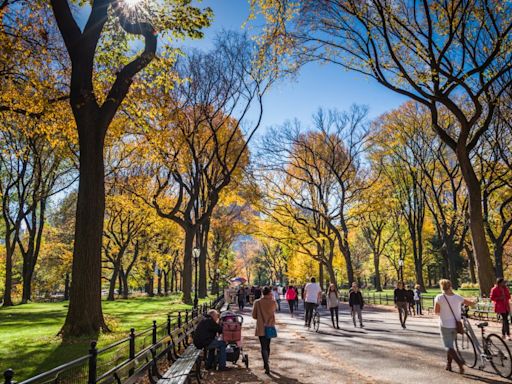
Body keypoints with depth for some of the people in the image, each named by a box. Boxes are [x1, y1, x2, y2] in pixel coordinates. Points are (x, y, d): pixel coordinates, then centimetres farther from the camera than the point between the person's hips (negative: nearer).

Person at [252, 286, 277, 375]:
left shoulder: (257, 302, -10)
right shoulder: (273, 302, -8)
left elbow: (254, 316, -4)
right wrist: (272, 298, 7)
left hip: (261, 328, -2)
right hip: (270, 327, 2)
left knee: (264, 347, 0)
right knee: (267, 346, 20)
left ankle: (267, 366, -13)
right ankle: (266, 363, 33)